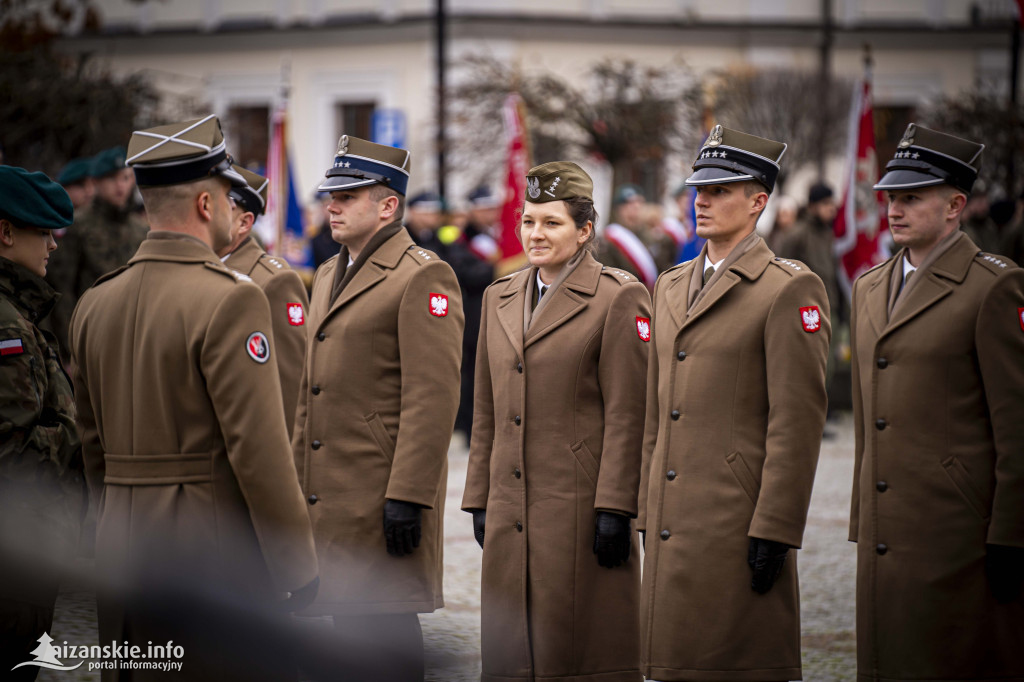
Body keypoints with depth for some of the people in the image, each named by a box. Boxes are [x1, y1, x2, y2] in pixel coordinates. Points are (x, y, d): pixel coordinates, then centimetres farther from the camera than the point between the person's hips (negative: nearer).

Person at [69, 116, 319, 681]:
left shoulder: (94, 303, 9)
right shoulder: (229, 298, -13)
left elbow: (92, 446, 15)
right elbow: (257, 447, -16)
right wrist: (298, 567, -11)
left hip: (122, 552, 7)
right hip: (216, 549, -7)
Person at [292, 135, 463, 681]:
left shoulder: (423, 278, -10)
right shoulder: (329, 276, 18)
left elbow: (433, 397, -16)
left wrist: (408, 497, -20)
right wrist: (298, 482, 19)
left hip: (383, 492, -8)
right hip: (329, 495, 9)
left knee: (385, 636, -6)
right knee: (352, 629, 11)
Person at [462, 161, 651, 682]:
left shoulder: (619, 298, -5)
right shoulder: (500, 298, 14)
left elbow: (626, 415, -9)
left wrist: (614, 509, -13)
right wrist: (480, 500, 13)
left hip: (579, 506, -6)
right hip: (511, 515, 6)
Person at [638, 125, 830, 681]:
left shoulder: (790, 289, -6)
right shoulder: (671, 286, 17)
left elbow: (797, 421, -11)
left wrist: (775, 531, -15)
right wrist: (648, 511, 16)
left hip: (737, 523, -7)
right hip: (673, 527, 7)